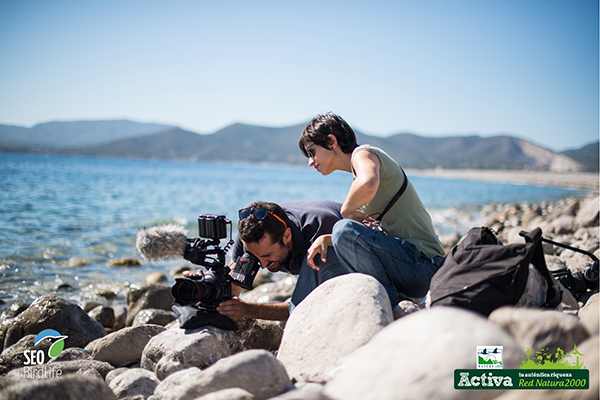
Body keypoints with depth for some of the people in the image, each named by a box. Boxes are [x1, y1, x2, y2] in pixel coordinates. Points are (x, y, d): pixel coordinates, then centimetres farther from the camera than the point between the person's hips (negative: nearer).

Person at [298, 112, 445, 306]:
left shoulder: (363, 153, -8)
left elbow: (369, 184, -35)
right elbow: (362, 237, 17)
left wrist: (345, 211, -15)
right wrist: (325, 238, 0)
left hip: (421, 263, -10)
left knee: (344, 229, -29)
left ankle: (391, 304, -17)